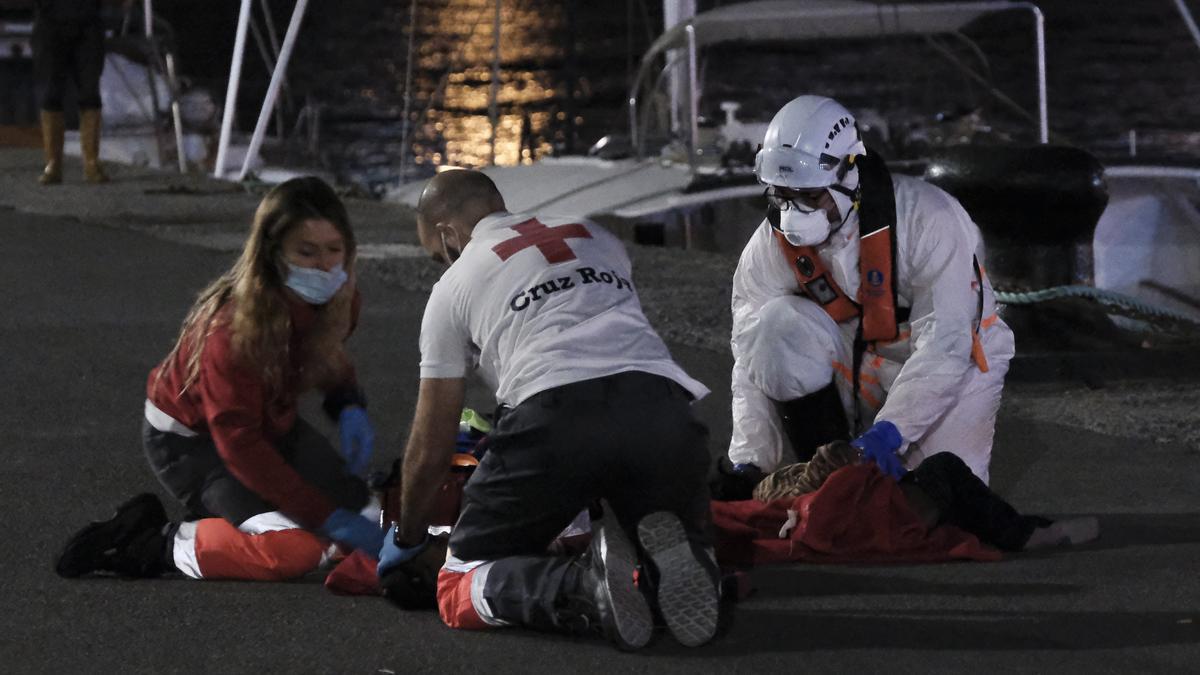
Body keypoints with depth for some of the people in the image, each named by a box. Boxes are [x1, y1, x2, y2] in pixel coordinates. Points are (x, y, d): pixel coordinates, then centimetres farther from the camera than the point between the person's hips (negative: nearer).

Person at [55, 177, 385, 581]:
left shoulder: (337, 301, -12)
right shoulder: (234, 327, -33)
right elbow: (240, 445, -32)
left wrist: (348, 406, -9)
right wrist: (330, 518, -33)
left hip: (273, 424, 8)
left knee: (365, 518, 0)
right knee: (295, 551, -28)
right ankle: (160, 545, -9)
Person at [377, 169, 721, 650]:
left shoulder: (455, 284, 21)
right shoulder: (596, 238, 32)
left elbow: (432, 444, 25)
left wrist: (407, 538, 41)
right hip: (660, 403, 4)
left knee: (461, 586, 11)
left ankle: (585, 590, -20)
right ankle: (668, 562, -12)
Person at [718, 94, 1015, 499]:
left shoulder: (929, 219, -27)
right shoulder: (772, 245, -13)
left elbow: (944, 346, -31)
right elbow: (754, 364, -13)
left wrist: (888, 432, -40)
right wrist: (750, 462, -24)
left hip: (955, 367, -3)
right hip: (854, 369, 3)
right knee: (777, 324, -26)